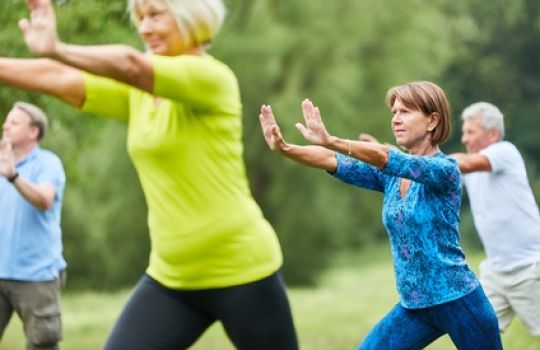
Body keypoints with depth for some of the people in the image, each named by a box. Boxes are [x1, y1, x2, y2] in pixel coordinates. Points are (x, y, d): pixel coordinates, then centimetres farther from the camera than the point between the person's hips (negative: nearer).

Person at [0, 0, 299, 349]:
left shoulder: (211, 78, -15)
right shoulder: (139, 90, 8)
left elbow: (133, 65, -31)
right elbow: (59, 80, 1)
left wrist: (55, 50, -41)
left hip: (241, 271, -7)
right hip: (170, 278, 7)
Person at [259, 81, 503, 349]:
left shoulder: (445, 169, -14)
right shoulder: (390, 174, 5)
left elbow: (385, 158, -30)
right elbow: (333, 162, -7)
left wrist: (329, 141, -42)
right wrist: (284, 148, -23)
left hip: (457, 301, -6)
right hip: (413, 305, 6)